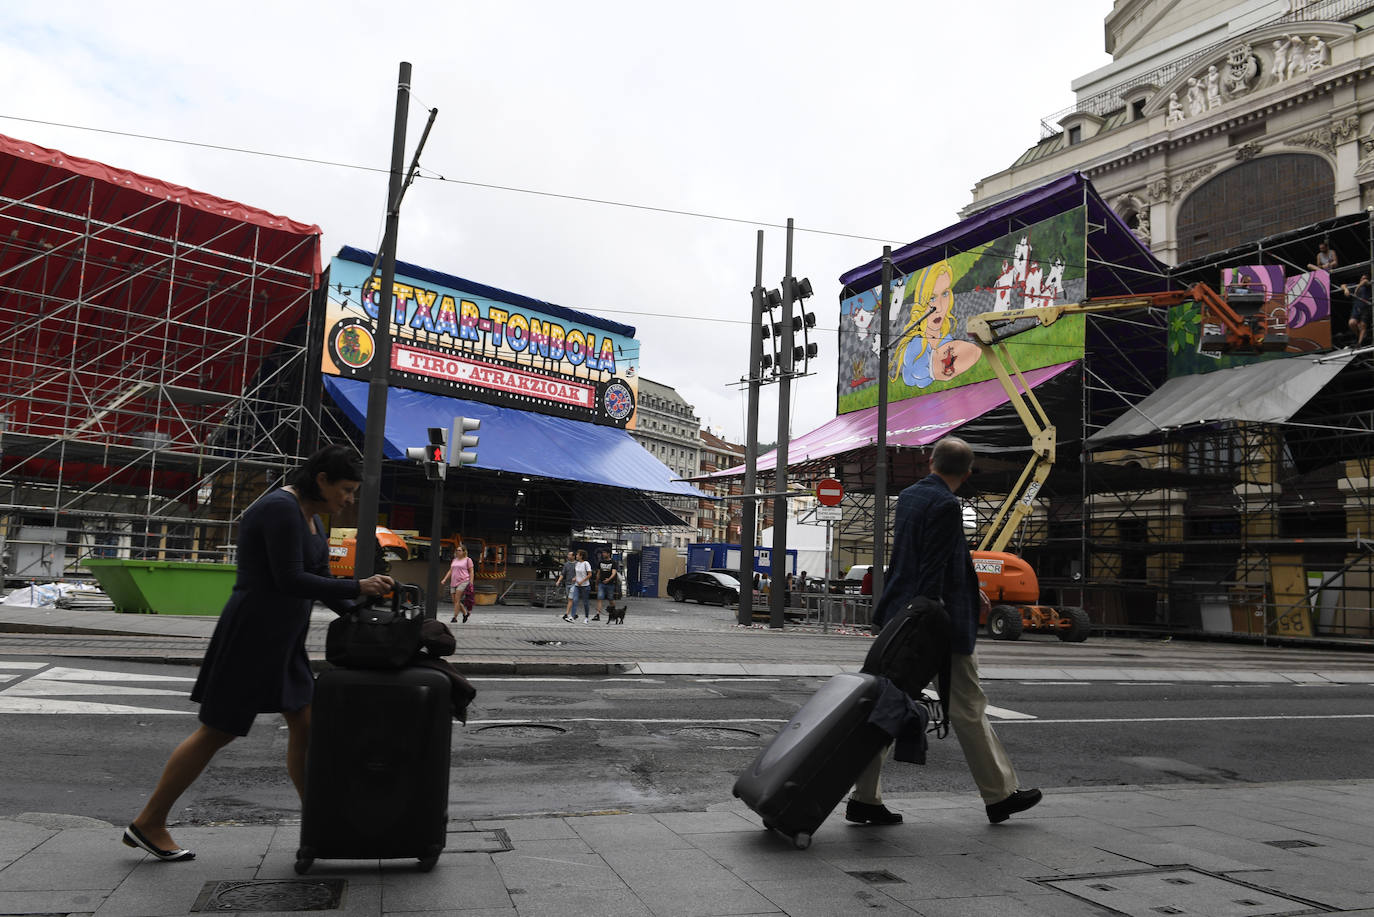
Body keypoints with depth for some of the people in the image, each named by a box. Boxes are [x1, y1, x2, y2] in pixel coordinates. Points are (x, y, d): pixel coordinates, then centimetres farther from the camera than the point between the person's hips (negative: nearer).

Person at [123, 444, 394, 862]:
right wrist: (358, 587, -21)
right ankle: (147, 824, 19)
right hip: (251, 635, -10)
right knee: (217, 732, 3)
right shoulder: (280, 508, -19)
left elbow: (321, 584, 14)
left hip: (281, 639, 10)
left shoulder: (311, 519, 12)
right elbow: (290, 581, -24)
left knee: (305, 723, 8)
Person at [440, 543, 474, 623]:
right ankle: (465, 613, 23)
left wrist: (471, 583, -8)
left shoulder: (468, 560, 2)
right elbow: (450, 571, 21)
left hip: (463, 581, -6)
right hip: (453, 583, 6)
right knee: (455, 601, 4)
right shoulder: (454, 560, 19)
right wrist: (444, 579, 9)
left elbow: (471, 572, 0)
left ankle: (455, 618, -10)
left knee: (457, 600, -13)